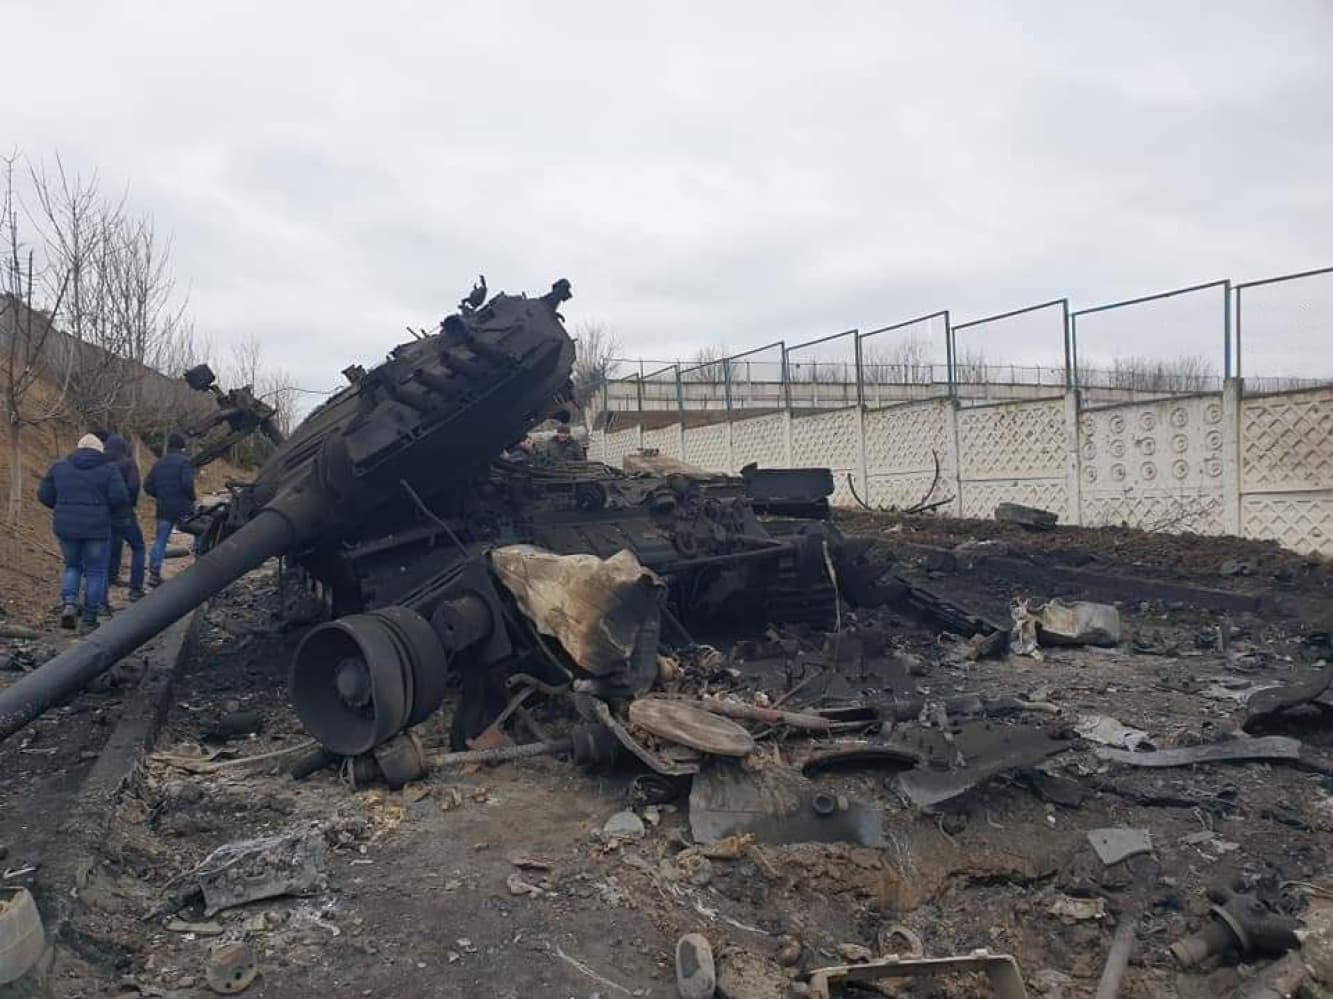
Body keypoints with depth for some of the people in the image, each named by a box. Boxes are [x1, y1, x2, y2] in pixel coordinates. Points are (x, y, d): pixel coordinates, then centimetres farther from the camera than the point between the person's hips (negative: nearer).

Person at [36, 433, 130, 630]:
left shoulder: (59, 467, 8)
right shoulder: (108, 469, -2)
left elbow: (44, 495, 7)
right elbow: (120, 498, -11)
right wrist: (112, 514, 8)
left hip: (66, 527, 3)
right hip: (97, 528, -3)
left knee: (72, 566, 22)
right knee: (95, 572, 8)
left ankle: (69, 602, 0)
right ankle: (89, 619, 9)